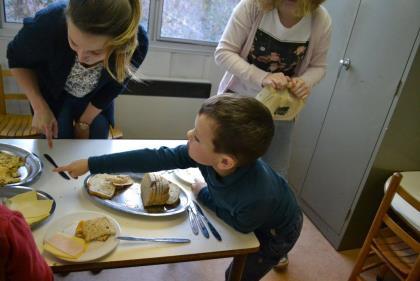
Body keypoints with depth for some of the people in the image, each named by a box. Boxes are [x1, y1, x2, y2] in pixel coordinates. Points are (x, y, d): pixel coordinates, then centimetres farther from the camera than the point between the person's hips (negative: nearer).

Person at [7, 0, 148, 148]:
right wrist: (40, 107, -21)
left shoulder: (137, 44, -36)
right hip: (54, 95, -1)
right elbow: (17, 59, -13)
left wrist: (84, 122, -5)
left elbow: (113, 87, -14)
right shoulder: (48, 23, -39)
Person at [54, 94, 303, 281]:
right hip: (245, 216, 5)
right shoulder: (207, 155, -32)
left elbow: (241, 224, -23)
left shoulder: (257, 198, -47)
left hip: (278, 230, -4)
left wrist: (203, 195, -15)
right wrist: (91, 164, -25)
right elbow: (156, 158, -28)